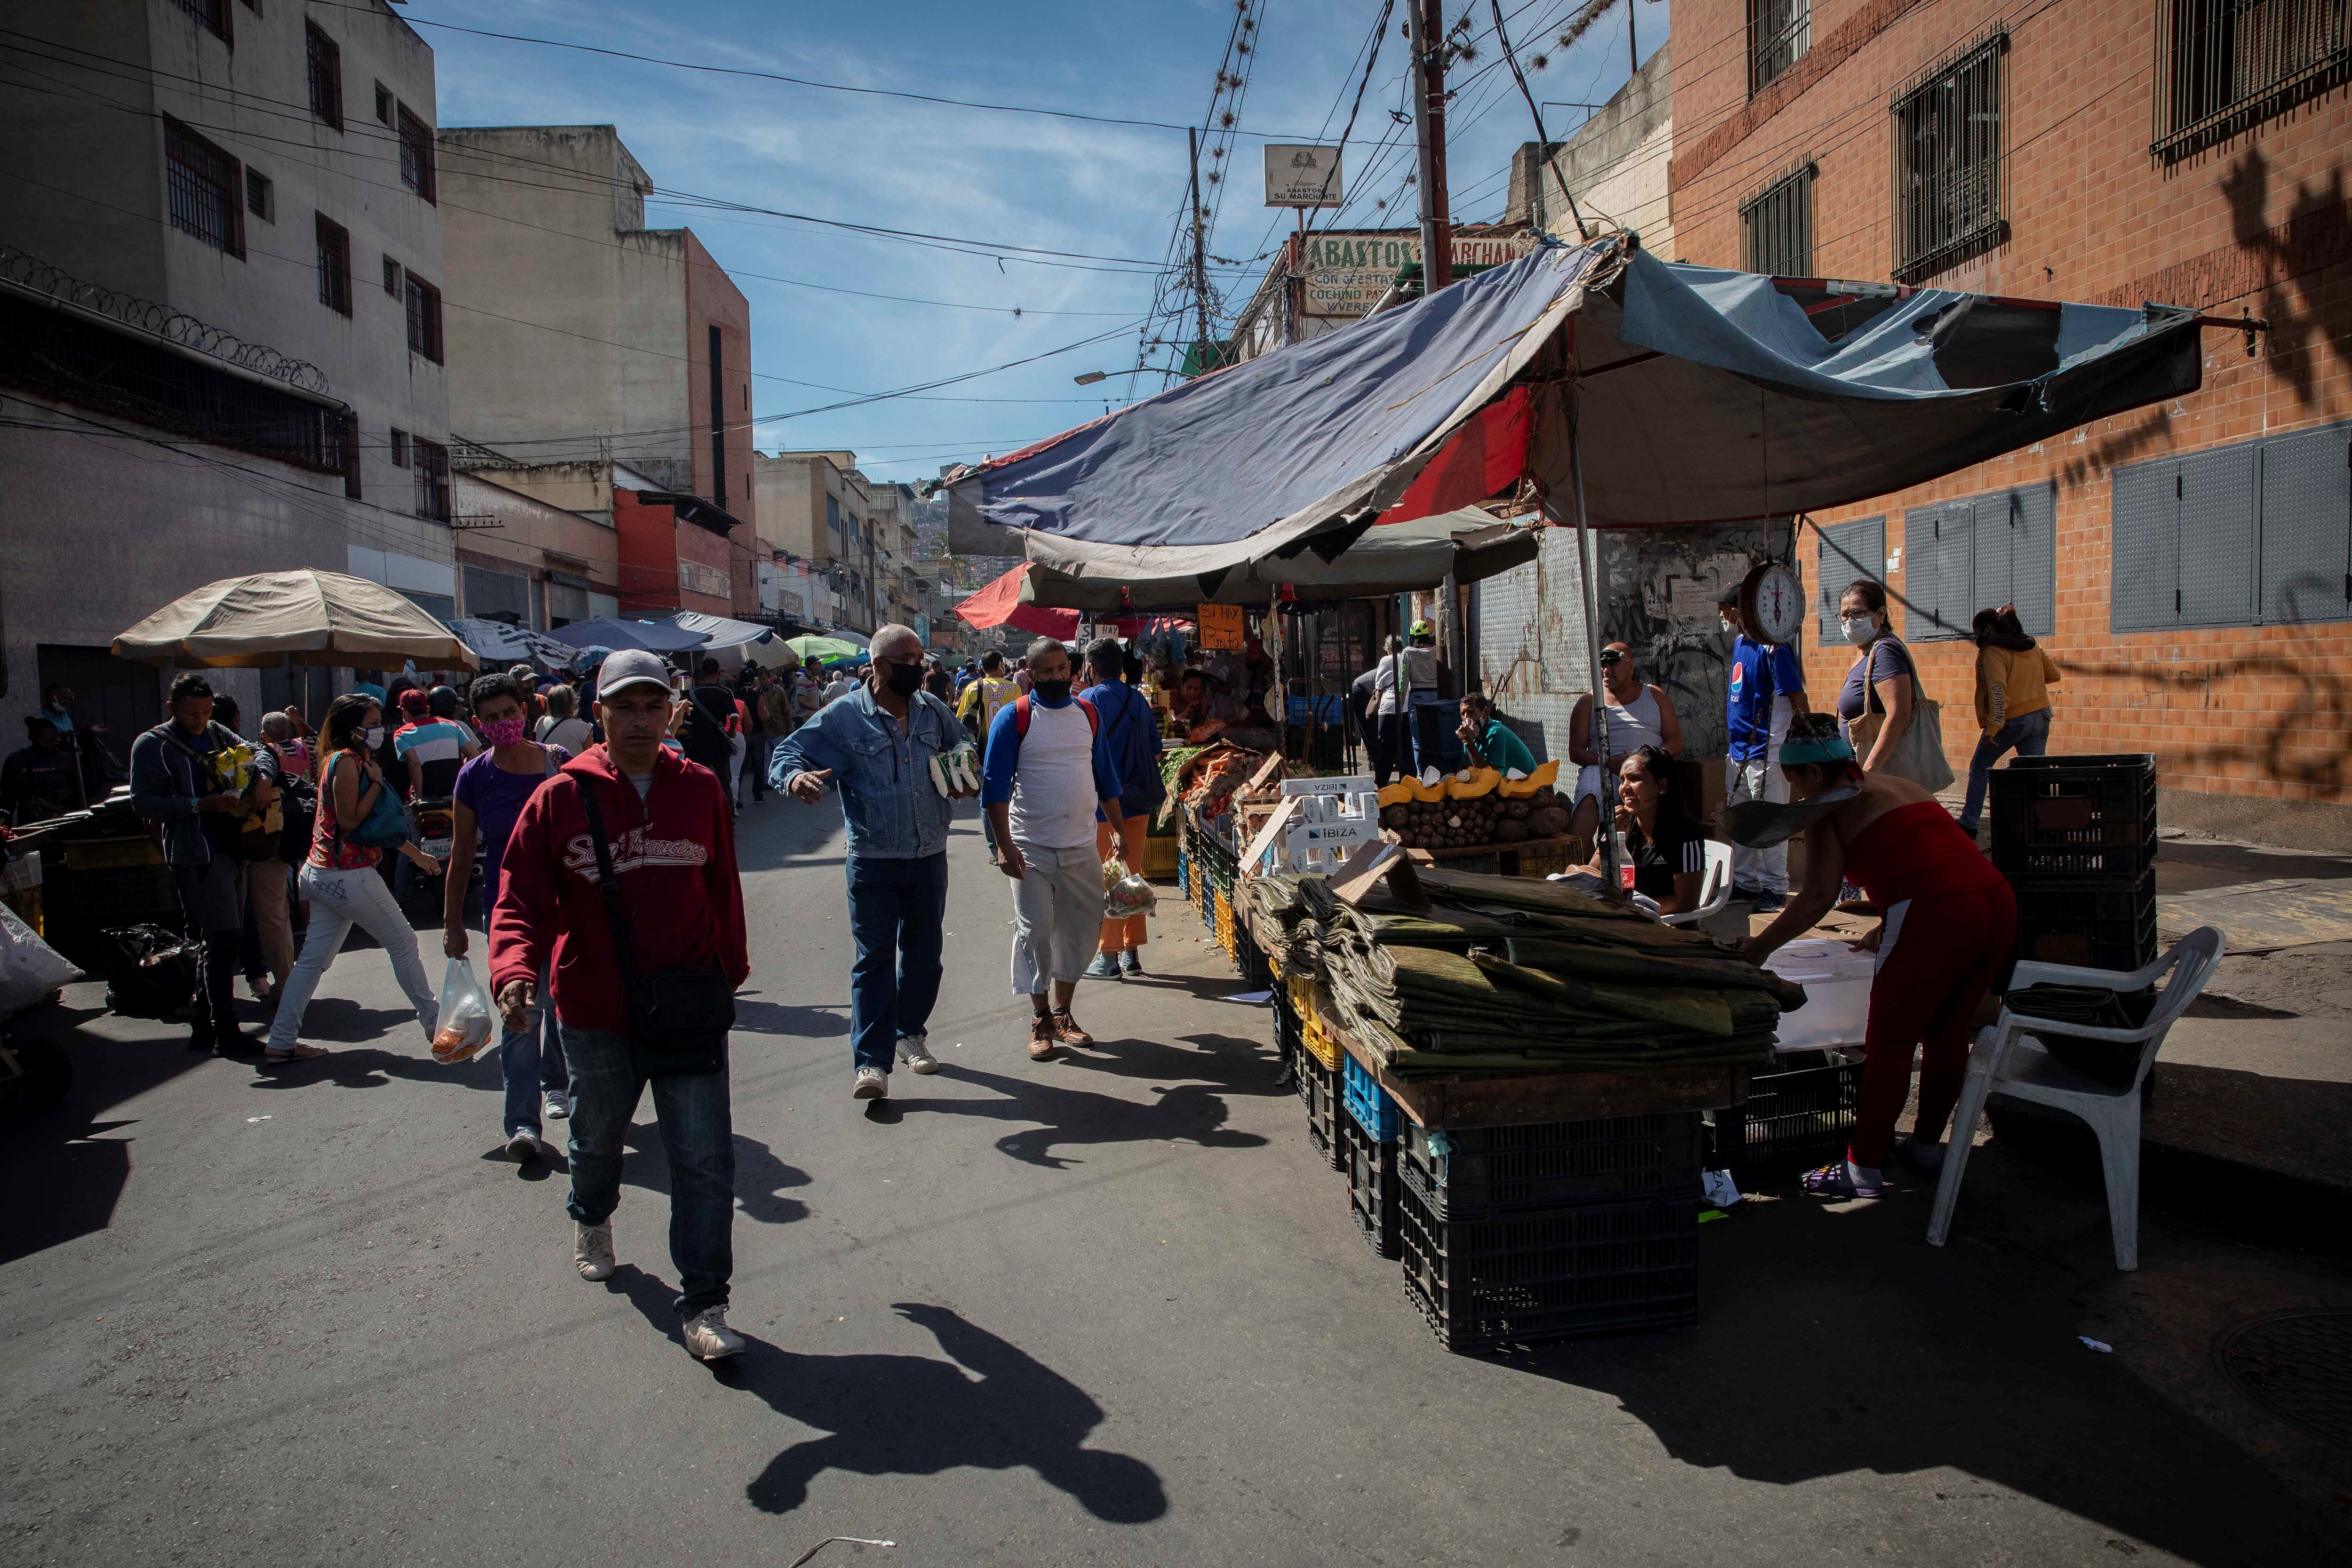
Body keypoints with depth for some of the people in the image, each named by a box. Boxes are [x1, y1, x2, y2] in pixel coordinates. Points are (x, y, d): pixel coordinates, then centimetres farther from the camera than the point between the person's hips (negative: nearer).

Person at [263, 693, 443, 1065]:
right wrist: (376, 783, -13)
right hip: (348, 875, -9)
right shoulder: (347, 761, -14)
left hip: (324, 874, 9)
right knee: (403, 942, 2)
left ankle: (282, 1042, 13)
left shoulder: (352, 761, 17)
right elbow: (350, 821, -20)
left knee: (314, 958, 10)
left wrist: (419, 855, 22)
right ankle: (434, 1024, 11)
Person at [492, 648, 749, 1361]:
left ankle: (704, 1304, 7)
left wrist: (731, 968, 14)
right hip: (595, 1010, 0)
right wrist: (515, 969, -28)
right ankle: (591, 1221, 57)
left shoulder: (701, 789, -1)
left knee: (706, 1157, -4)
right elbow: (521, 895, -10)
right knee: (598, 1136, 25)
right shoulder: (561, 797, -8)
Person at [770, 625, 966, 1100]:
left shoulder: (933, 710, 8)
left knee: (924, 954, 13)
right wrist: (796, 777, -30)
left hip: (930, 858, 5)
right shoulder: (844, 716, -6)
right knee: (874, 958, -5)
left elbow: (962, 749, 25)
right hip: (873, 862, -4)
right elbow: (787, 753, -6)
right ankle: (871, 1061, -1)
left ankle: (911, 1033, 32)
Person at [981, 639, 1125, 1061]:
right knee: (1035, 931, -1)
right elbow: (995, 785, -8)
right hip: (1031, 847, -4)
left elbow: (1106, 776, 16)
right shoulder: (1014, 718, -6)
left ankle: (1063, 1014, 23)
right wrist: (1004, 845, -15)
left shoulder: (1087, 713, 8)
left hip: (1082, 846, 4)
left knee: (1083, 930, 8)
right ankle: (1041, 1019, 13)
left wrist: (1119, 831, 12)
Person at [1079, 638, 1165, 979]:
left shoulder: (1089, 700, -9)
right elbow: (1155, 752, 11)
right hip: (1139, 803, 6)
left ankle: (1109, 956, 5)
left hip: (1102, 805, -6)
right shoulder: (1139, 700, 8)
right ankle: (1132, 953, 19)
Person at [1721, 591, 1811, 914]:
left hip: (1766, 752, -9)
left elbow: (1798, 700, -17)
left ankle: (1775, 889, 4)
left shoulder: (1772, 648, -16)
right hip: (1738, 751, 9)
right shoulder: (1740, 644, 13)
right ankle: (1745, 883, 24)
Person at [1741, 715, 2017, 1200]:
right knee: (1947, 1036, 21)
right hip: (1999, 903, 8)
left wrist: (1759, 946, 4)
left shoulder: (1829, 809, 4)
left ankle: (1864, 1168, 10)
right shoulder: (1900, 786, 27)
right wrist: (1886, 932, 41)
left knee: (1888, 1044, 3)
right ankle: (1927, 1145, 36)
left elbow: (1818, 897, -5)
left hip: (1936, 917, -8)